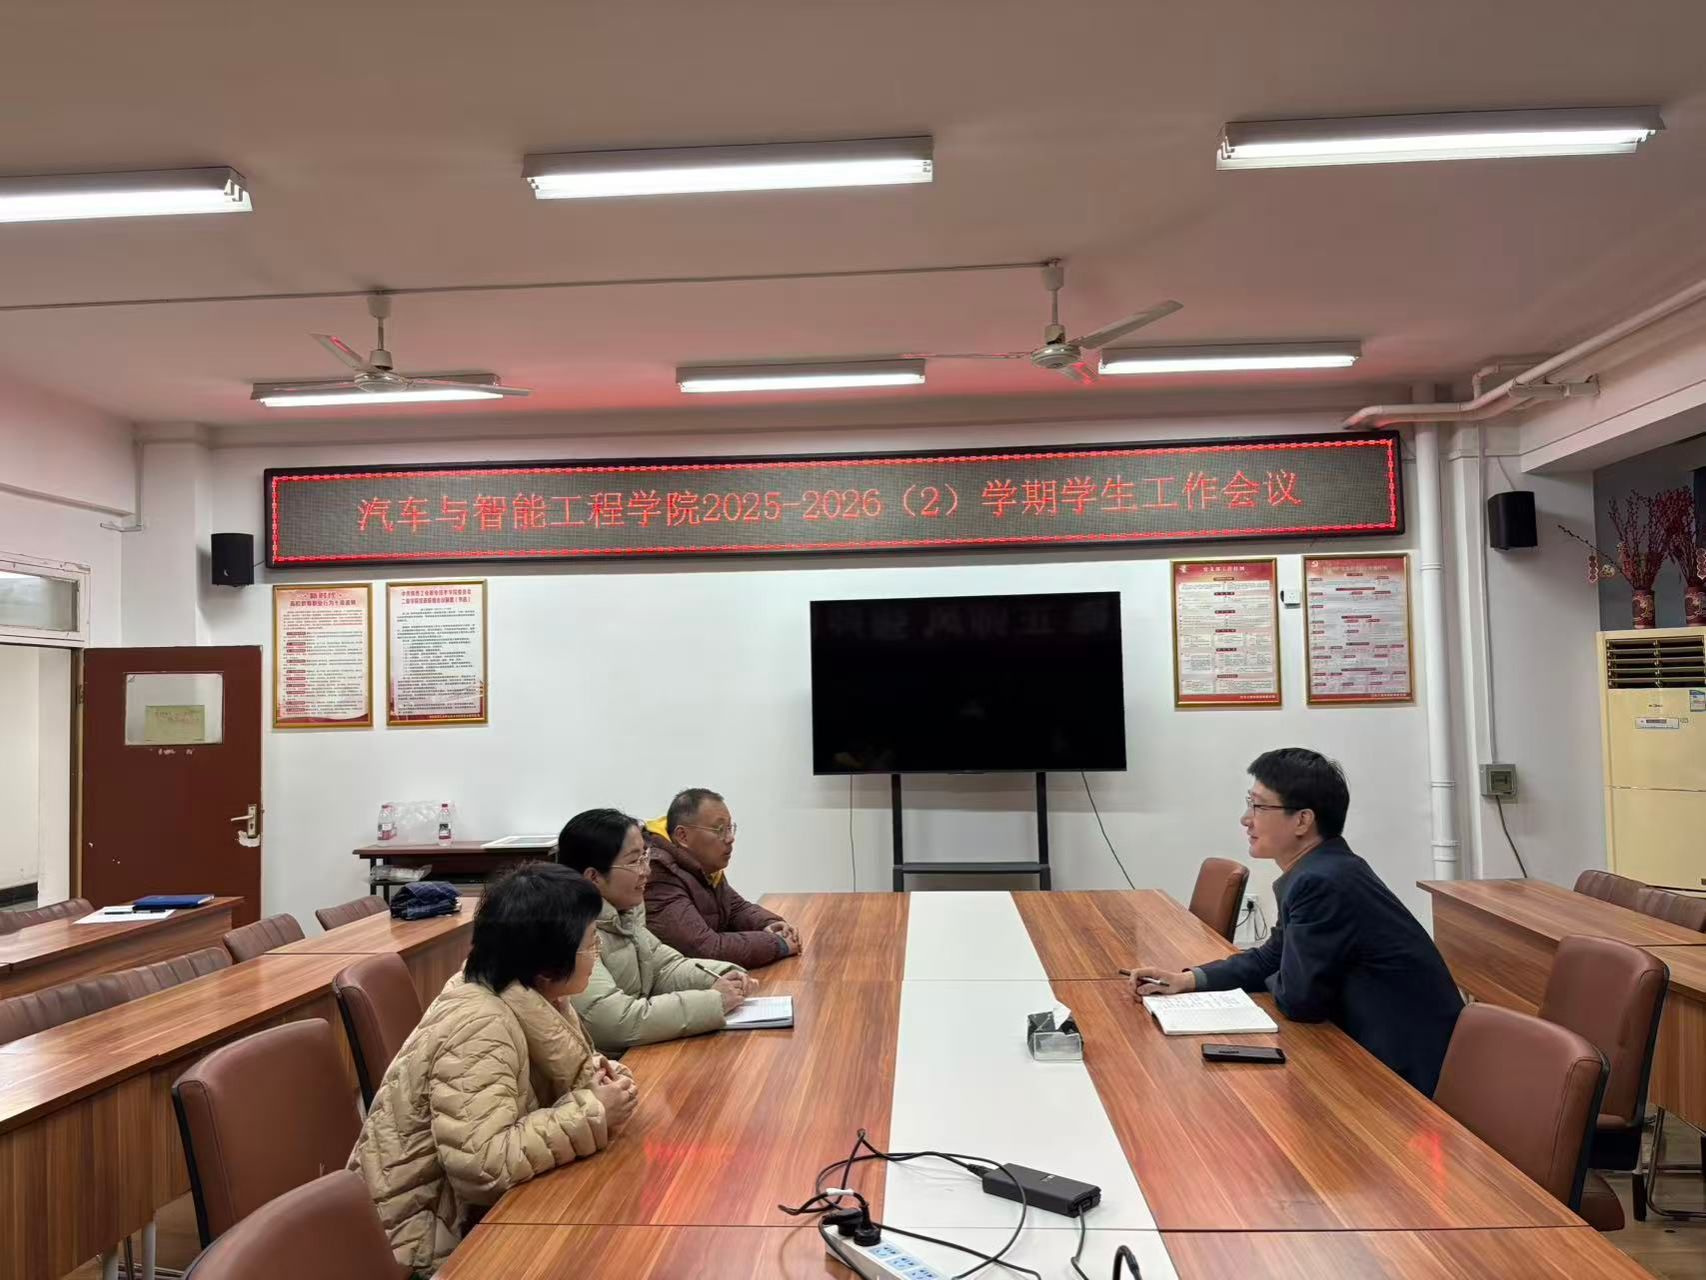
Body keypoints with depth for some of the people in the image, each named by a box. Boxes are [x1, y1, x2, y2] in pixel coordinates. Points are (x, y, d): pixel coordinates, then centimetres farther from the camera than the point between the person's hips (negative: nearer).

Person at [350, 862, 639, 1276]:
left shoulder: (522, 994, -4)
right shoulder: (479, 1027, -28)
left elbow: (546, 1078, 11)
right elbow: (483, 1165, -35)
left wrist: (592, 1076, -10)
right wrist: (591, 1113, -27)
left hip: (473, 1203, 7)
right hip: (427, 1230, -7)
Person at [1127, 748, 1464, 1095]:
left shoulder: (1323, 882, -25)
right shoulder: (1318, 870, 4)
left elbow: (1299, 999, -20)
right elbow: (1272, 958, 14)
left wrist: (1272, 984, 2)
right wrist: (1188, 979, 3)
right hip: (1381, 1047, 8)